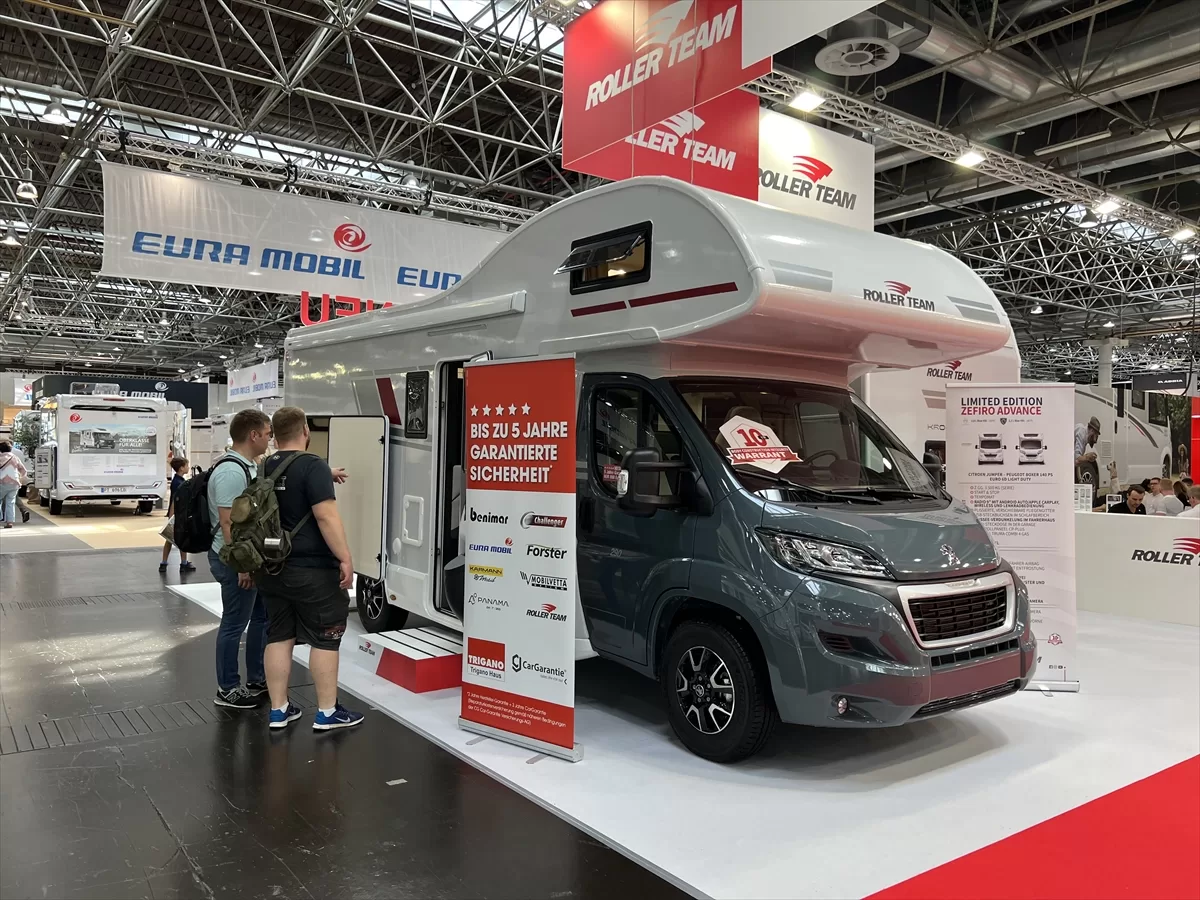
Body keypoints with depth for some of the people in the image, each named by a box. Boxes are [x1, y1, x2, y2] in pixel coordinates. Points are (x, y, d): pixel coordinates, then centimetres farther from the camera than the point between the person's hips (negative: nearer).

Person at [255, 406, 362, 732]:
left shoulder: (265, 467, 10)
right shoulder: (312, 465, -15)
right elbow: (326, 516, -23)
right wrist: (345, 558, -19)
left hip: (272, 568, 8)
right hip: (312, 570, -7)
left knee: (278, 636, 12)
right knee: (324, 639, 2)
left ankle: (279, 709, 18)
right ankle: (327, 713, 7)